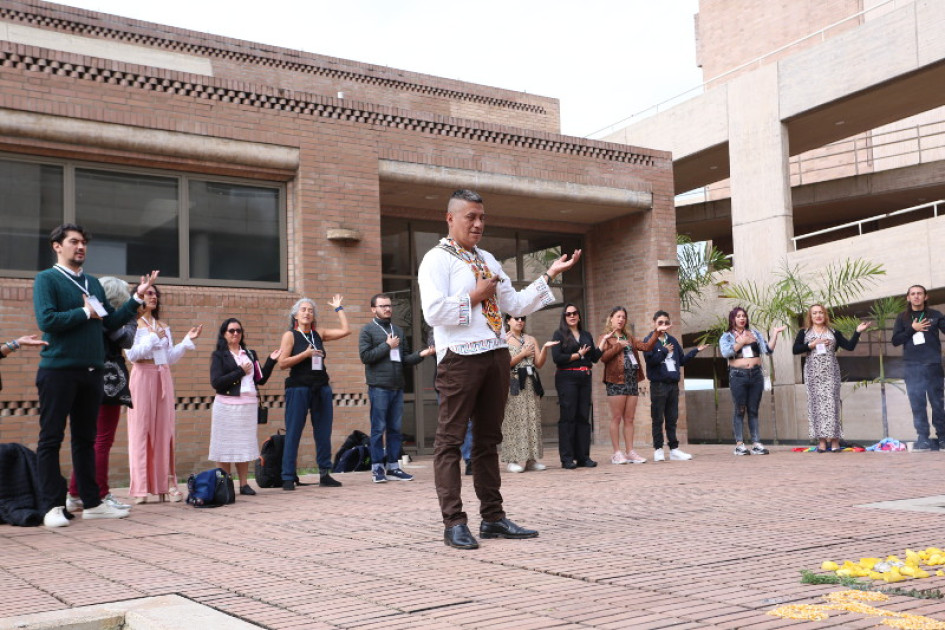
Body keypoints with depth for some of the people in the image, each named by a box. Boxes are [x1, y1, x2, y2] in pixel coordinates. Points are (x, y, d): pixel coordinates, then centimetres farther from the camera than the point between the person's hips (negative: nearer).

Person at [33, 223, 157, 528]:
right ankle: (52, 506, 4)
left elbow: (111, 322, 14)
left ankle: (92, 502, 16)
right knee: (51, 438, 0)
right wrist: (85, 312, -9)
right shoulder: (46, 279, -2)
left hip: (91, 370, 6)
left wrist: (137, 297, 8)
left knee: (86, 438, 11)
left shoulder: (93, 283, 17)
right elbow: (47, 320, -16)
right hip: (58, 370, -6)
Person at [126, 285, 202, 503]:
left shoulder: (163, 327, 19)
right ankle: (140, 488, -5)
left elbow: (171, 357, 15)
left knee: (164, 429, 2)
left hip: (163, 379, 5)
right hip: (143, 377, -5)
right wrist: (153, 337, -12)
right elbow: (132, 354, -10)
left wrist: (188, 340, 9)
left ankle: (166, 484, 4)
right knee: (141, 430, -6)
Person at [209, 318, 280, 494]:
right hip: (227, 405, -4)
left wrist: (271, 361, 3)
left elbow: (261, 379, 13)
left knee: (245, 445, 6)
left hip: (248, 405, 4)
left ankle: (244, 484, 12)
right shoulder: (219, 355, 2)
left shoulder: (250, 354, 16)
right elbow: (216, 382, -11)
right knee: (225, 446, -2)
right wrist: (241, 372, -8)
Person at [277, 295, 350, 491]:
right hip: (298, 388, -5)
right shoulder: (290, 335, 0)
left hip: (321, 388, 5)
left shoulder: (319, 334, 12)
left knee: (324, 433, 5)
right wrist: (306, 354, -14)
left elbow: (345, 330, 7)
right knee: (293, 433, -3)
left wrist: (338, 308, 12)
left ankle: (324, 474, 13)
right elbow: (282, 363, -7)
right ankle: (288, 477, -1)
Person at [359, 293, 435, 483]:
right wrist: (387, 346, -8)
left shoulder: (398, 330, 18)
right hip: (379, 387, -5)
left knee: (395, 428, 7)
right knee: (378, 428, -2)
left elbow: (405, 358, 17)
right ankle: (377, 467, 5)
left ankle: (392, 466, 13)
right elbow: (365, 356, -10)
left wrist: (421, 354, -1)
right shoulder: (368, 330, 1)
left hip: (397, 387, 6)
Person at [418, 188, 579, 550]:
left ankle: (493, 517, 16)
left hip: (496, 354, 8)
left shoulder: (487, 260, 21)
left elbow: (516, 305, 19)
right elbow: (433, 312, -16)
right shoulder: (437, 259, -2)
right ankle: (454, 523, -3)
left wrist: (549, 276, 13)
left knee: (488, 438, 11)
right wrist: (473, 297, -9)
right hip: (460, 356, -8)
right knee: (450, 439, -5)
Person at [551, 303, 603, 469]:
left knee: (584, 417, 4)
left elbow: (595, 358, 13)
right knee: (567, 417, -6)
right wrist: (578, 355, -6)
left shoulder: (586, 335, 18)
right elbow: (556, 357, -10)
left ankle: (583, 457, 8)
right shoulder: (559, 334, 3)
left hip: (584, 378, 5)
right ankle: (567, 458, -4)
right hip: (567, 378, -5)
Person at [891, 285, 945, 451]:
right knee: (917, 404, -3)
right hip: (913, 367, 0)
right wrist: (912, 329, -7)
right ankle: (923, 439, -2)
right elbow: (895, 340, 4)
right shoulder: (903, 318, 10)